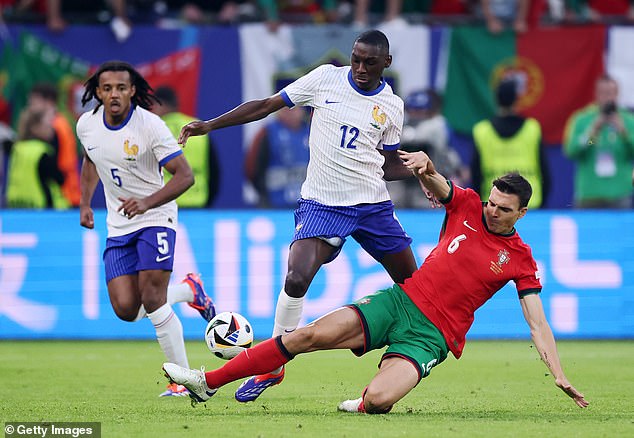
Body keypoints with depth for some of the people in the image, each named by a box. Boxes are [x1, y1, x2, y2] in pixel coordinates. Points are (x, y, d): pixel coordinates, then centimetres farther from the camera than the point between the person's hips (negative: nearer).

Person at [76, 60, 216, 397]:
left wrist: (147, 202, -31)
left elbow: (185, 175, -18)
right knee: (125, 309, -6)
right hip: (118, 226, 5)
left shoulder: (150, 126, -19)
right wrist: (85, 204, 16)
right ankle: (188, 291, 22)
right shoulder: (87, 125, -2)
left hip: (155, 218, -5)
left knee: (151, 298, -19)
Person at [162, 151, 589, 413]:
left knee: (377, 400, -29)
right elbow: (434, 182, -6)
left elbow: (538, 323, -3)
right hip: (400, 300, 3)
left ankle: (363, 402, 11)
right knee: (310, 335, -14)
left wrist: (561, 378, -14)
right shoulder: (466, 205, 5)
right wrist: (425, 165, -32)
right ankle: (208, 382, -9)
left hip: (432, 335, -3)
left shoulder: (521, 260, -2)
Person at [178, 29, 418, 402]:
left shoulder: (392, 106, 4)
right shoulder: (325, 78, -1)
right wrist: (209, 125, -2)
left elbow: (388, 166, 13)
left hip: (373, 203, 2)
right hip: (322, 203, -2)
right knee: (296, 280, -21)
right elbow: (265, 106, 3)